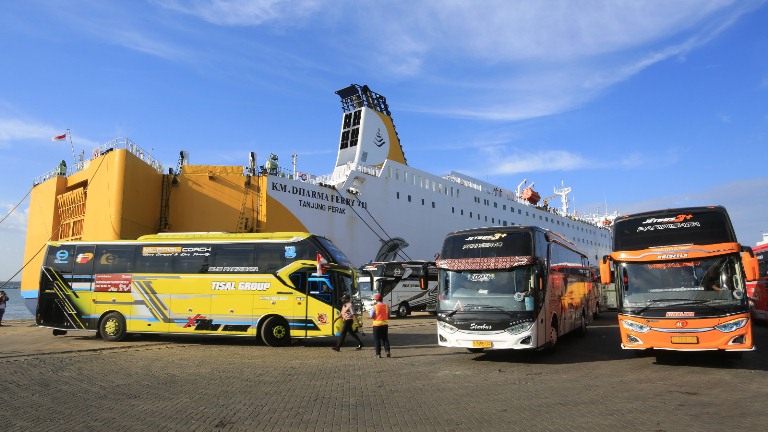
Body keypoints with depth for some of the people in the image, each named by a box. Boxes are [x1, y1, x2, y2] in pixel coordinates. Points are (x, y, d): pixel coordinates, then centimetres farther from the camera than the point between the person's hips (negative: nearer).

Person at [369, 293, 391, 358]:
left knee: (377, 340, 5)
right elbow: (389, 316, 6)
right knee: (385, 339, 15)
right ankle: (387, 351, 1)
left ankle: (378, 354, 3)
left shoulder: (374, 307, -11)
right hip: (385, 324, 3)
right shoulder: (387, 306, 1)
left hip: (377, 324, -3)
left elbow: (371, 316, -11)